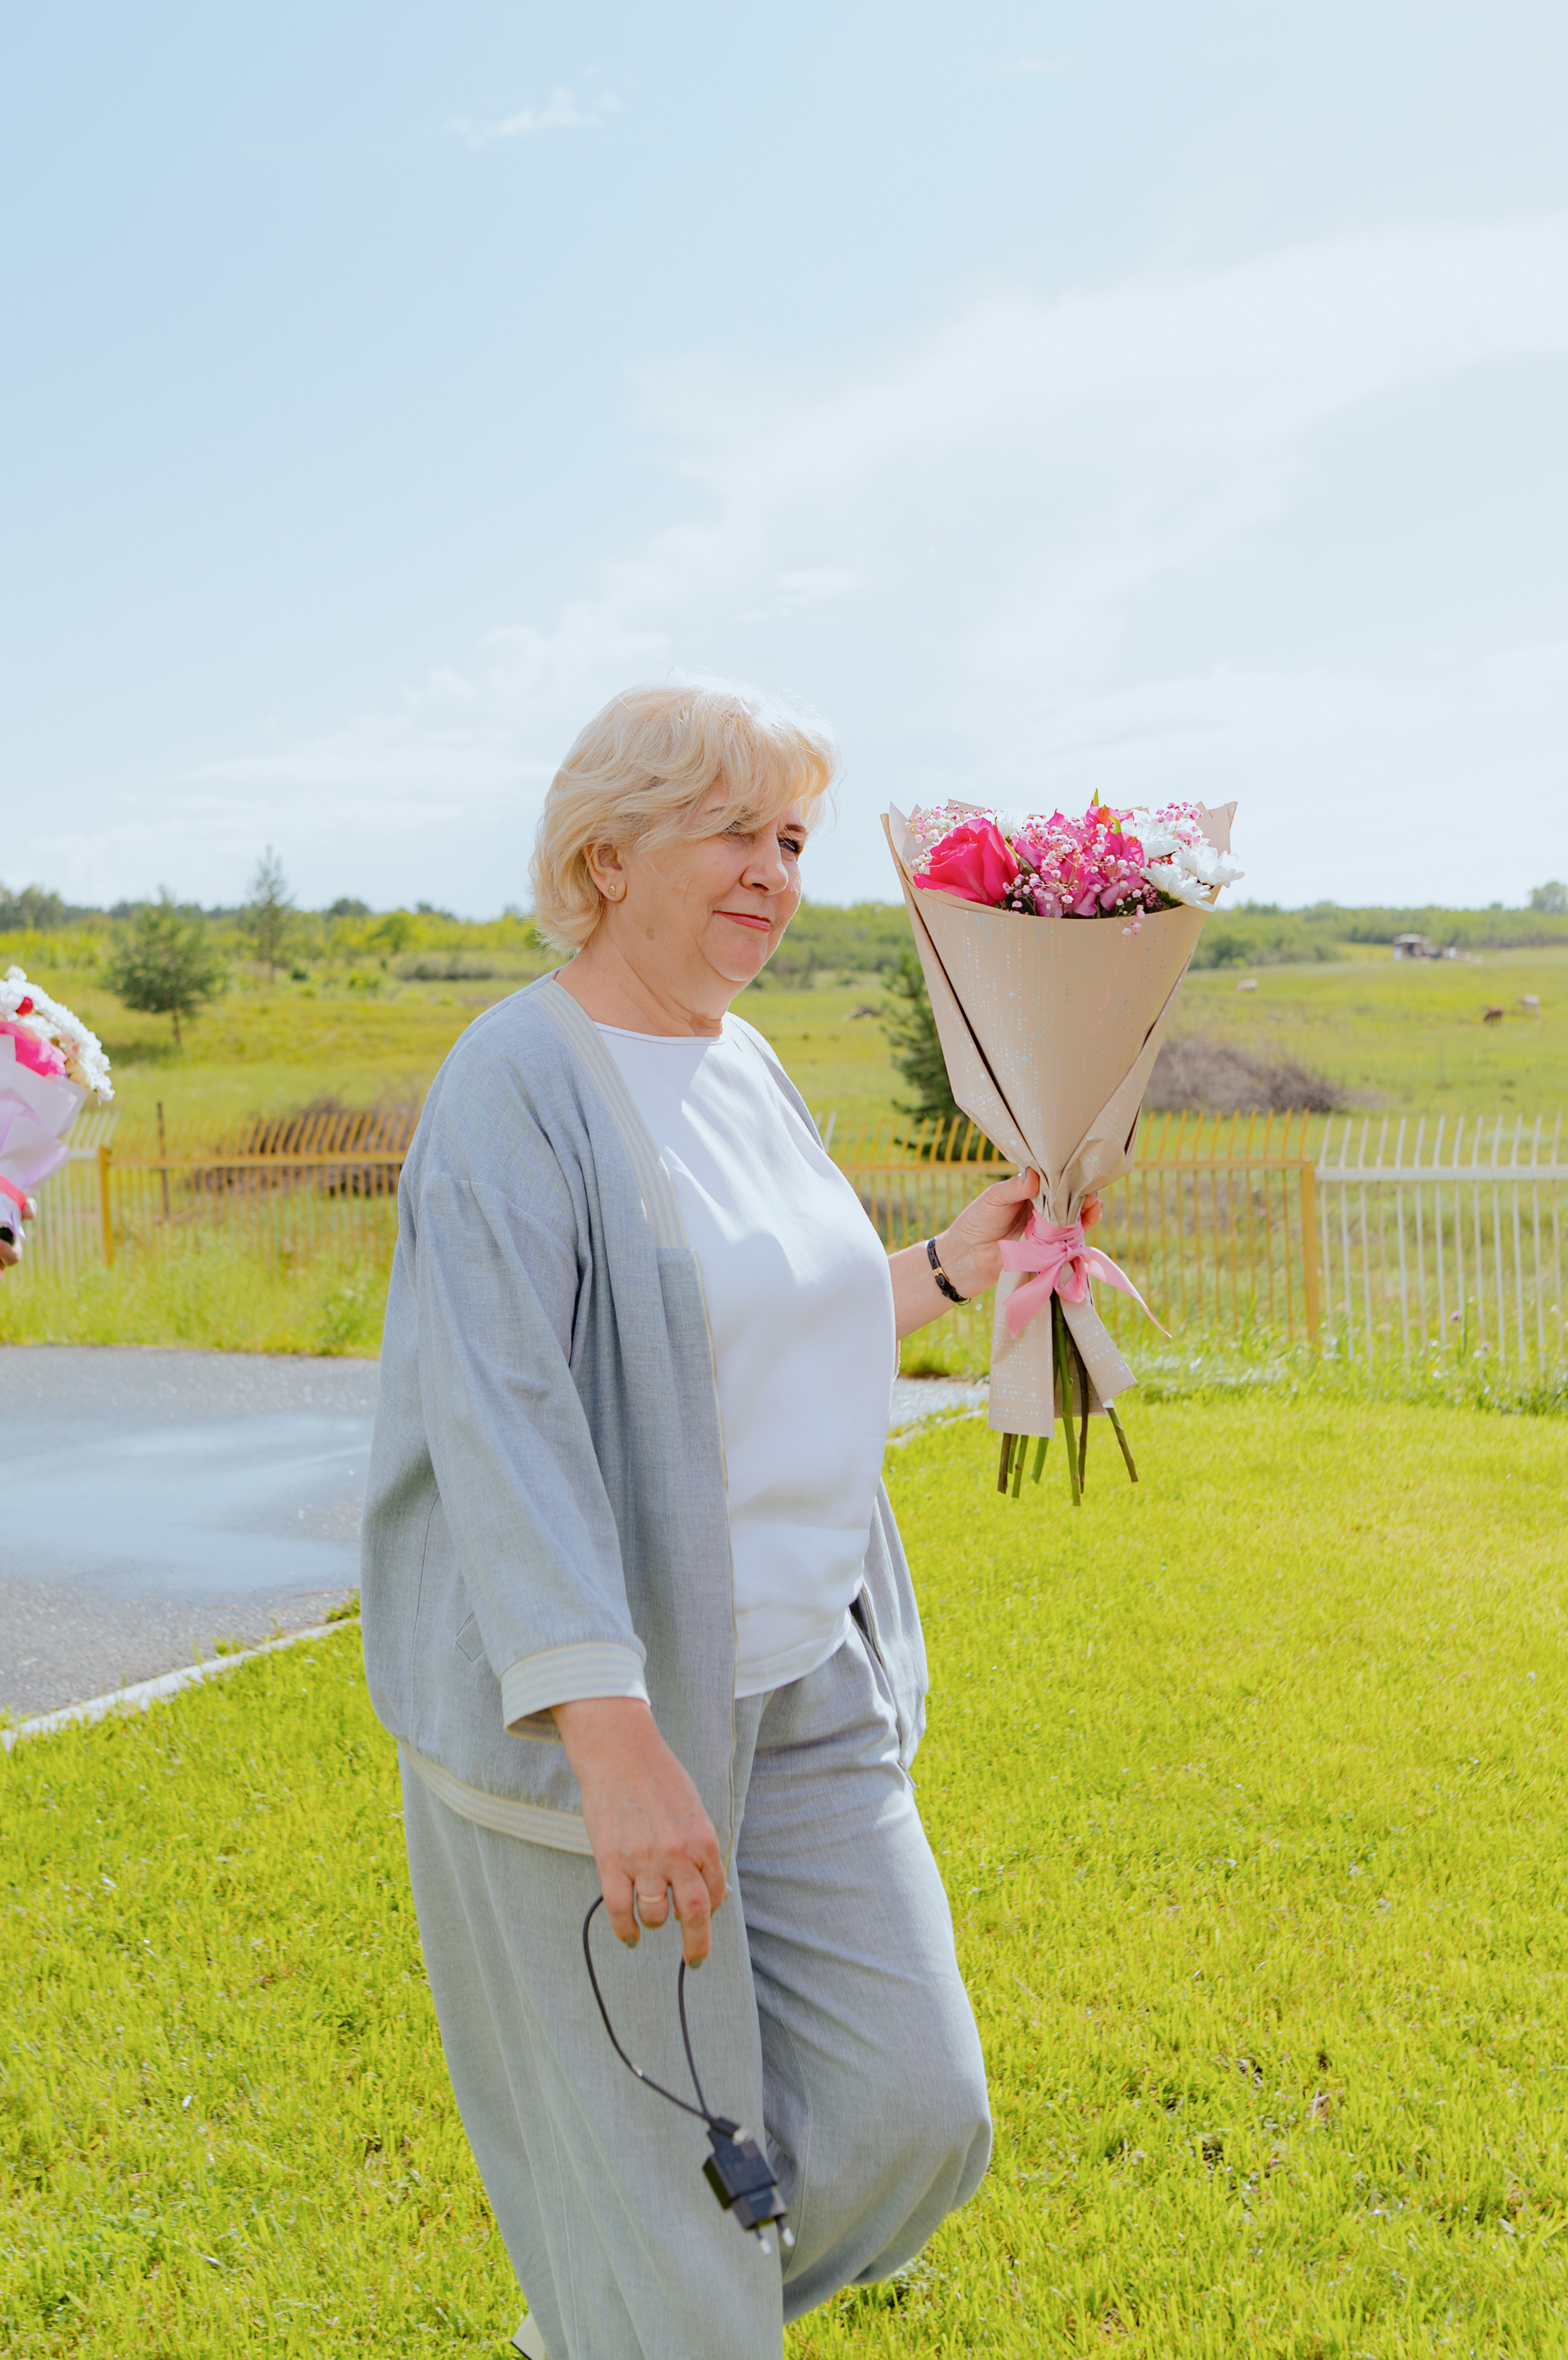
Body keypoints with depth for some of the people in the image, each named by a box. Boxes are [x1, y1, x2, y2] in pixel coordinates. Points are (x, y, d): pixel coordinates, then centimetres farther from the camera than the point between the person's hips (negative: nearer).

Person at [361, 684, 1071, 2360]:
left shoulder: (742, 1066, 11)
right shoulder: (519, 1082, -15)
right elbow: (501, 1409, -26)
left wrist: (949, 1268, 14)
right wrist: (611, 1734, -34)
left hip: (802, 1689, 8)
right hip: (585, 1707, -8)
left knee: (910, 2109, 9)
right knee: (645, 2161, 4)